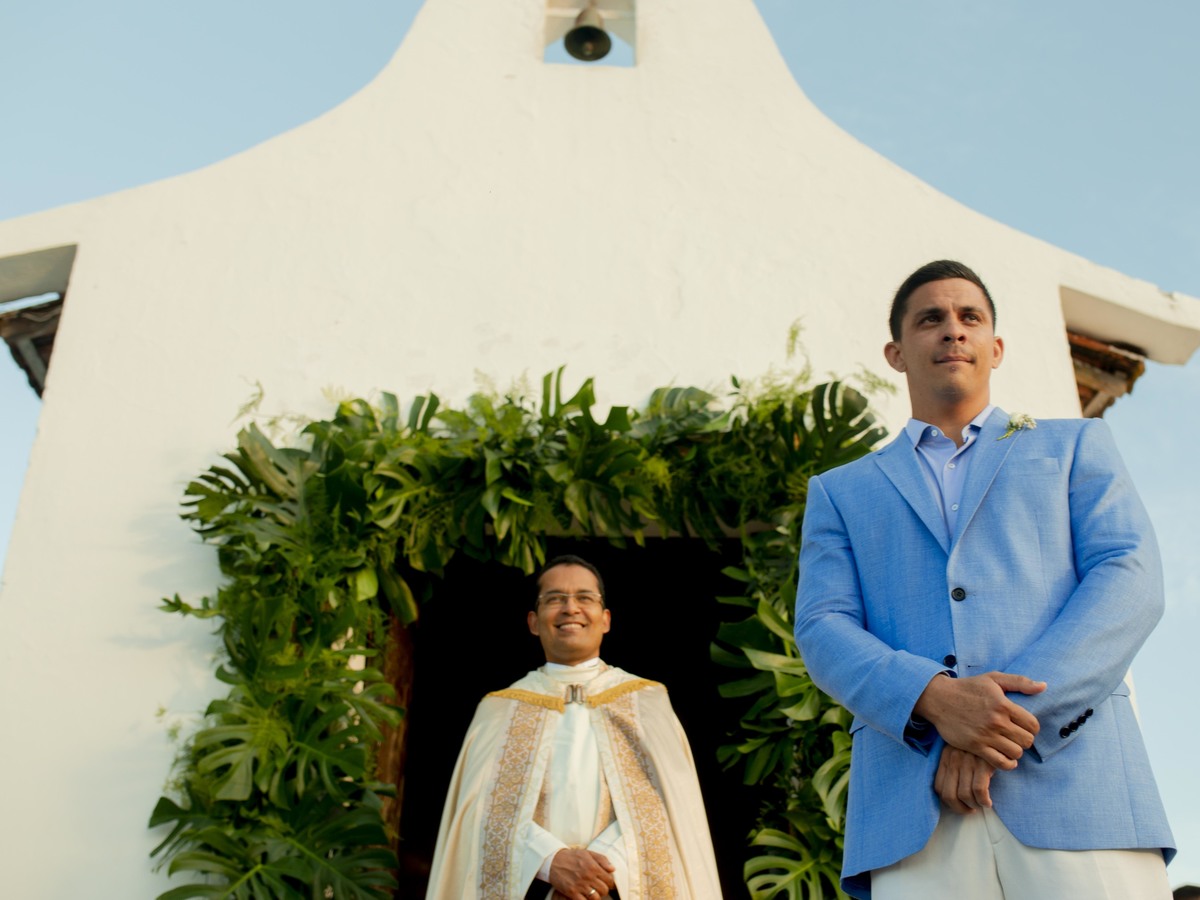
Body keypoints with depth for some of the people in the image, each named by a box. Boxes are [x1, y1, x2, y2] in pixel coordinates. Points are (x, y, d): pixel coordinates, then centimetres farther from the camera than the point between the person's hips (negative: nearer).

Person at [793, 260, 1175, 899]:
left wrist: (1018, 710, -10)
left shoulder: (1075, 446, 21)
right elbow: (822, 630, 8)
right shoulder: (840, 491, 21)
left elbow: (1130, 579, 5)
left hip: (1075, 778, 0)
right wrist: (933, 697, -13)